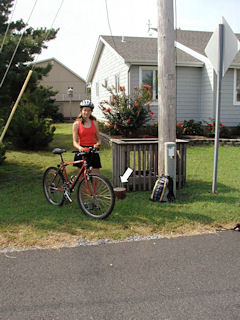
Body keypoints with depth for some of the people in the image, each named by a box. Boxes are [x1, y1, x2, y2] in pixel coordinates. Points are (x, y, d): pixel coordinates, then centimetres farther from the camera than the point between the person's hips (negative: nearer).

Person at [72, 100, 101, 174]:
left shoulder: (94, 123, 8)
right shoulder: (76, 124, 0)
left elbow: (98, 139, 12)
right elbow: (75, 142, -6)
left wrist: (98, 144, -12)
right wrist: (80, 148, -28)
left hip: (93, 151, 2)